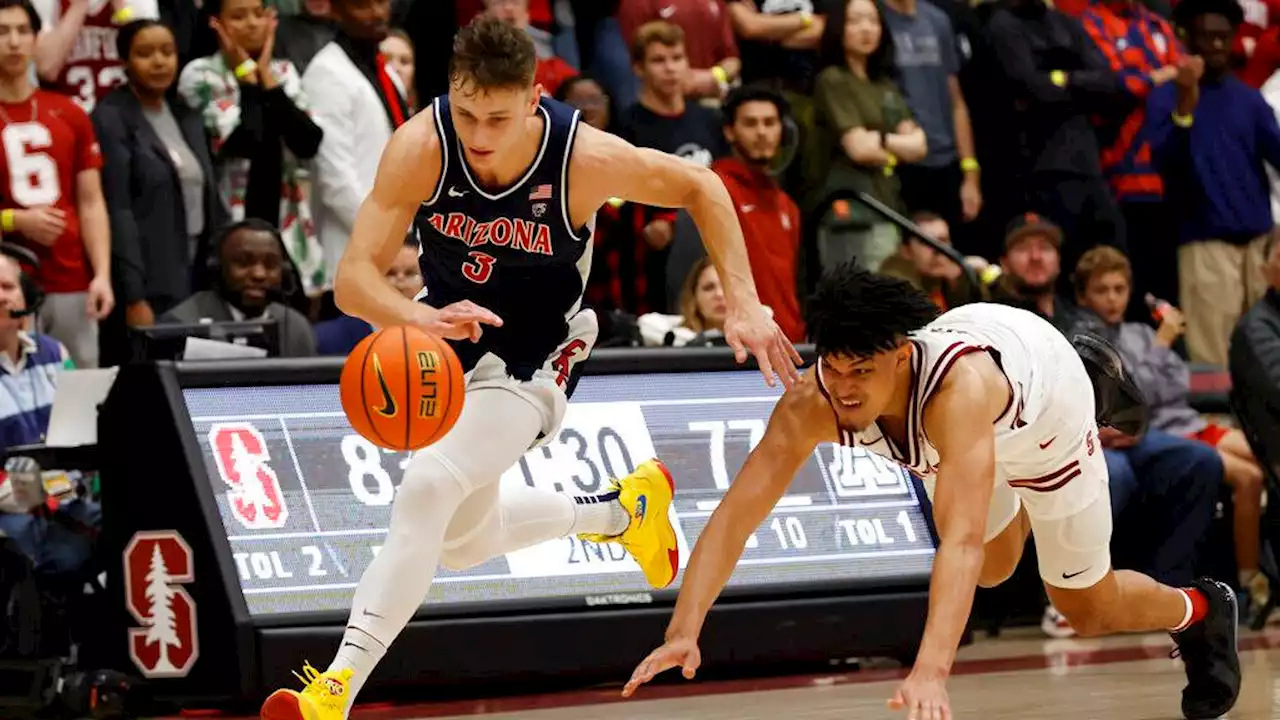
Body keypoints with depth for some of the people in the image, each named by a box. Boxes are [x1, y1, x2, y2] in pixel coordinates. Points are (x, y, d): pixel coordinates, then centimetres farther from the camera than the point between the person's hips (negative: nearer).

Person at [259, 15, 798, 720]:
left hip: (528, 364, -4)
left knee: (427, 487, -29)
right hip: (448, 345, 4)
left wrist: (743, 306, -14)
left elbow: (698, 186, -9)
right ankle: (624, 511, 46)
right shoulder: (420, 146, -27)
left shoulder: (585, 158, -28)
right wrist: (422, 318, -51)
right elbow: (353, 277, -29)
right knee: (465, 542, 21)